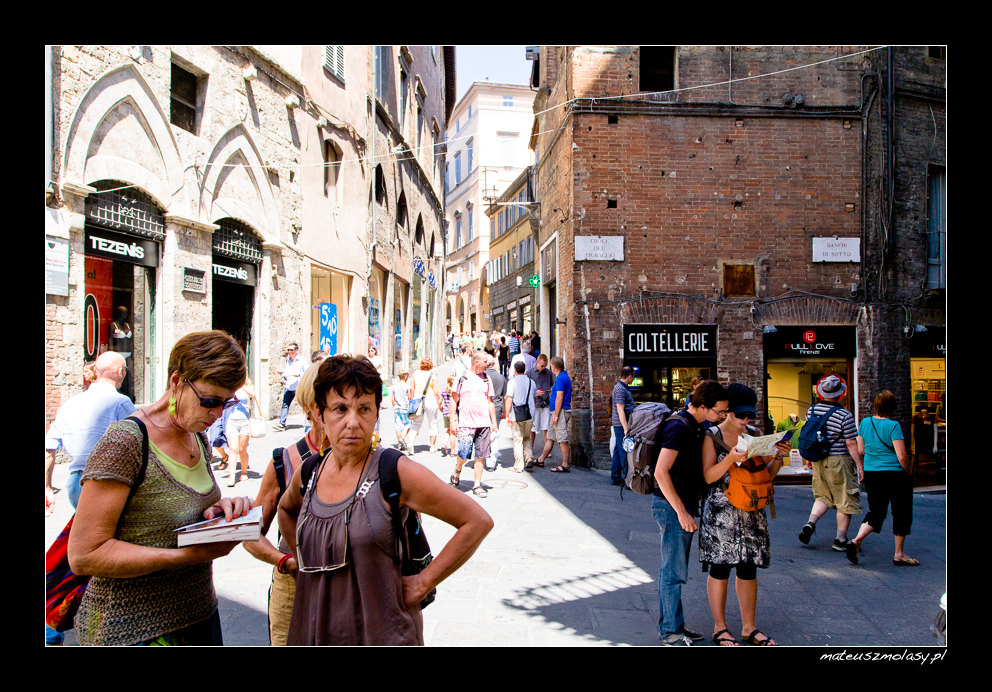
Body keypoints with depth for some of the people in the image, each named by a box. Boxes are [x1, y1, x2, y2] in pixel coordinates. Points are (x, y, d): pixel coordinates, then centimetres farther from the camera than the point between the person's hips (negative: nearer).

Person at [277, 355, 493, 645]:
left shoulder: (397, 472, -18)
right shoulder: (308, 473, -1)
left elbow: (478, 522, -16)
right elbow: (286, 509, 24)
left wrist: (422, 583, -13)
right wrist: (301, 558, 11)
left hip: (383, 633, -5)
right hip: (314, 630, 6)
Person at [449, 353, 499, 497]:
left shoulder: (487, 380, 14)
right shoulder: (462, 378, 2)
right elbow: (454, 400, 4)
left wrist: (494, 423, 12)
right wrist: (453, 421, -1)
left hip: (484, 424, 4)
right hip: (465, 424, -3)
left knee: (480, 455, 1)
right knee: (464, 454, -7)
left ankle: (477, 485, 11)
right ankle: (457, 472, 23)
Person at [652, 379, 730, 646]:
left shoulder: (694, 426, 11)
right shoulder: (679, 427, -19)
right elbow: (661, 472, -24)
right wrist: (681, 512, -23)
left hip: (683, 505, 9)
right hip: (672, 506, -9)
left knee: (673, 569, 16)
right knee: (674, 571, -1)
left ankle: (672, 625, 25)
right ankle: (671, 631, 9)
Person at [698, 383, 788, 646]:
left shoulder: (755, 434, 9)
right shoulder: (712, 436, -5)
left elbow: (767, 474, 12)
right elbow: (709, 477, -11)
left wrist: (778, 457, -6)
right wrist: (731, 459, -26)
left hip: (752, 511, 5)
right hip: (721, 512, -5)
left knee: (748, 568, 9)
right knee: (720, 568, 1)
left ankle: (749, 628, 22)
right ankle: (720, 628, 15)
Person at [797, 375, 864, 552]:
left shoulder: (811, 411, 0)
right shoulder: (844, 415, -17)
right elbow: (852, 444, -14)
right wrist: (861, 466, -5)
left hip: (818, 462, 5)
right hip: (839, 461, -5)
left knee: (823, 497, 19)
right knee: (846, 500, 7)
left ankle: (810, 523, -3)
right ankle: (840, 540, 11)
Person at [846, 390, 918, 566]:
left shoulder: (865, 423, 2)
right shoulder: (893, 425, -15)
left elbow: (860, 450, 8)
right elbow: (902, 456, -16)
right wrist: (909, 472, 0)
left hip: (871, 473, 5)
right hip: (895, 473, -5)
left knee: (875, 512, 14)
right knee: (901, 513, 12)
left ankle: (857, 540, -8)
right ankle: (899, 555, 18)